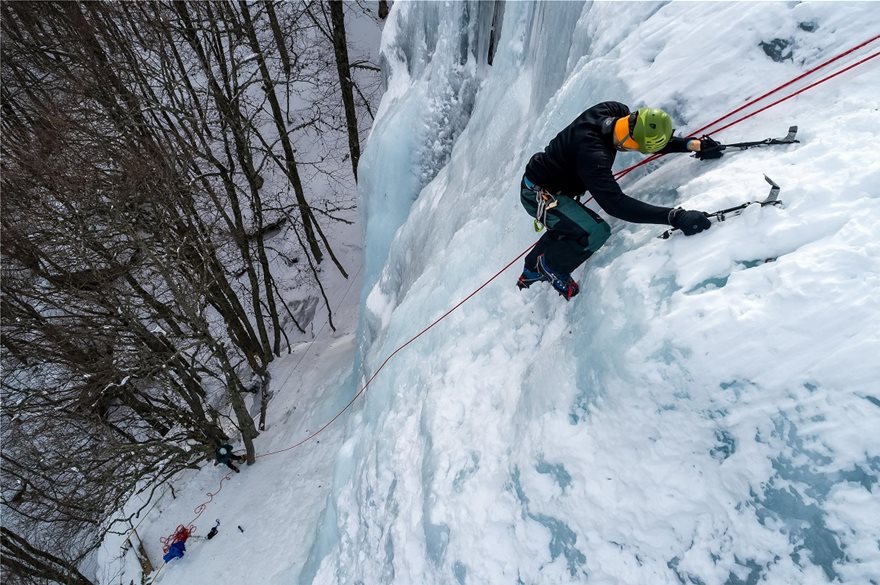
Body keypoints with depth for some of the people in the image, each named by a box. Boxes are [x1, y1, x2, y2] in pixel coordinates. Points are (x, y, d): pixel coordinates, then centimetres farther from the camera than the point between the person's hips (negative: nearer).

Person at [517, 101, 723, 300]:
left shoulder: (615, 111, -12)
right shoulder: (592, 155, -37)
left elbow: (651, 139, 4)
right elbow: (615, 203, -42)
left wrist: (693, 144, -5)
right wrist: (674, 217, -45)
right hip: (537, 194, -9)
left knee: (567, 226, 31)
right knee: (597, 232, -21)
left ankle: (531, 273, 47)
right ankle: (551, 269, 5)